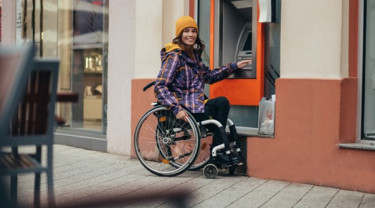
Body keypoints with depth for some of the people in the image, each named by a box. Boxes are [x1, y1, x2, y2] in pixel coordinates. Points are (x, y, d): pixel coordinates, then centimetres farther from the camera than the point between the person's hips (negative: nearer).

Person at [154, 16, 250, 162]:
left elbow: (209, 76, 25)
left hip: (196, 105, 8)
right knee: (222, 103, -19)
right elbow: (159, 87, -17)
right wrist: (176, 109, -28)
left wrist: (234, 66, 19)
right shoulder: (174, 56, -10)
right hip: (183, 110, -8)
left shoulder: (194, 55, 16)